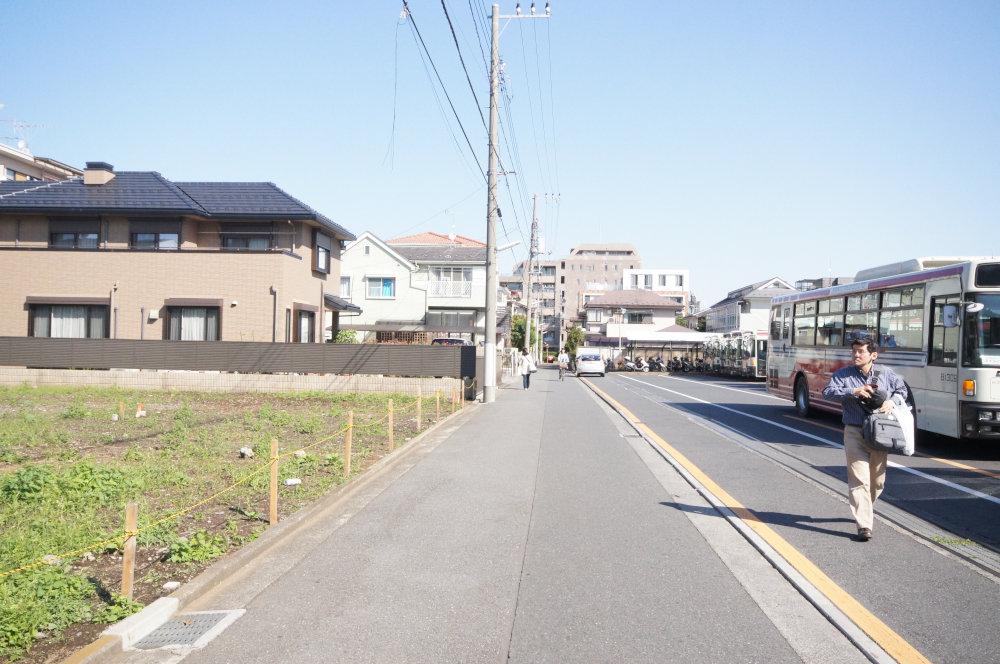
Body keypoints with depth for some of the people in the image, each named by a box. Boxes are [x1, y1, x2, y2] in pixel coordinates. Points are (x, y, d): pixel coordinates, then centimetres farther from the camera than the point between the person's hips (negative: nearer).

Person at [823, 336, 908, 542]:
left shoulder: (886, 373, 5)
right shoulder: (843, 374, -1)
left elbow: (902, 390, 17)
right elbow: (828, 392, -12)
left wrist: (892, 401, -3)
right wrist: (853, 391, -23)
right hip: (854, 433, -3)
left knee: (877, 479, 16)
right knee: (859, 479, -10)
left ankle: (866, 508, 44)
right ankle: (864, 525, -11)